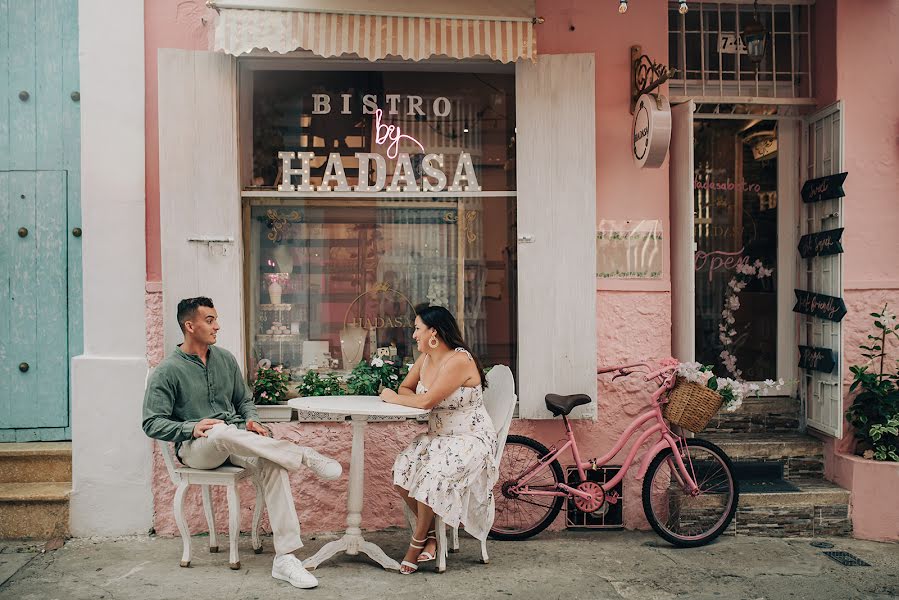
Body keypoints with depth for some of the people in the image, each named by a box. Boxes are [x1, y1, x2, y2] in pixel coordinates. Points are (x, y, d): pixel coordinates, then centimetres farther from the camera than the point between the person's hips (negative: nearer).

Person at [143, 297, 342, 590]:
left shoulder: (225, 359, 14)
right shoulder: (167, 372, -1)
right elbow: (152, 423, -5)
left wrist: (252, 420, -2)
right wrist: (192, 428, -21)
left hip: (236, 442, 4)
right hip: (195, 447, -4)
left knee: (271, 464, -30)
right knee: (222, 431, -41)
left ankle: (285, 558, -33)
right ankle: (304, 455, -30)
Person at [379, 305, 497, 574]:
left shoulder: (459, 361, -21)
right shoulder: (426, 359, 7)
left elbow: (427, 401, -26)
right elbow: (405, 388, 16)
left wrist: (394, 399, -9)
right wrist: (413, 398, -9)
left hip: (469, 439, -8)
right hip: (437, 436, 8)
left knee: (432, 476, -30)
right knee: (402, 472, -17)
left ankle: (418, 541, -6)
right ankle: (432, 533, 0)